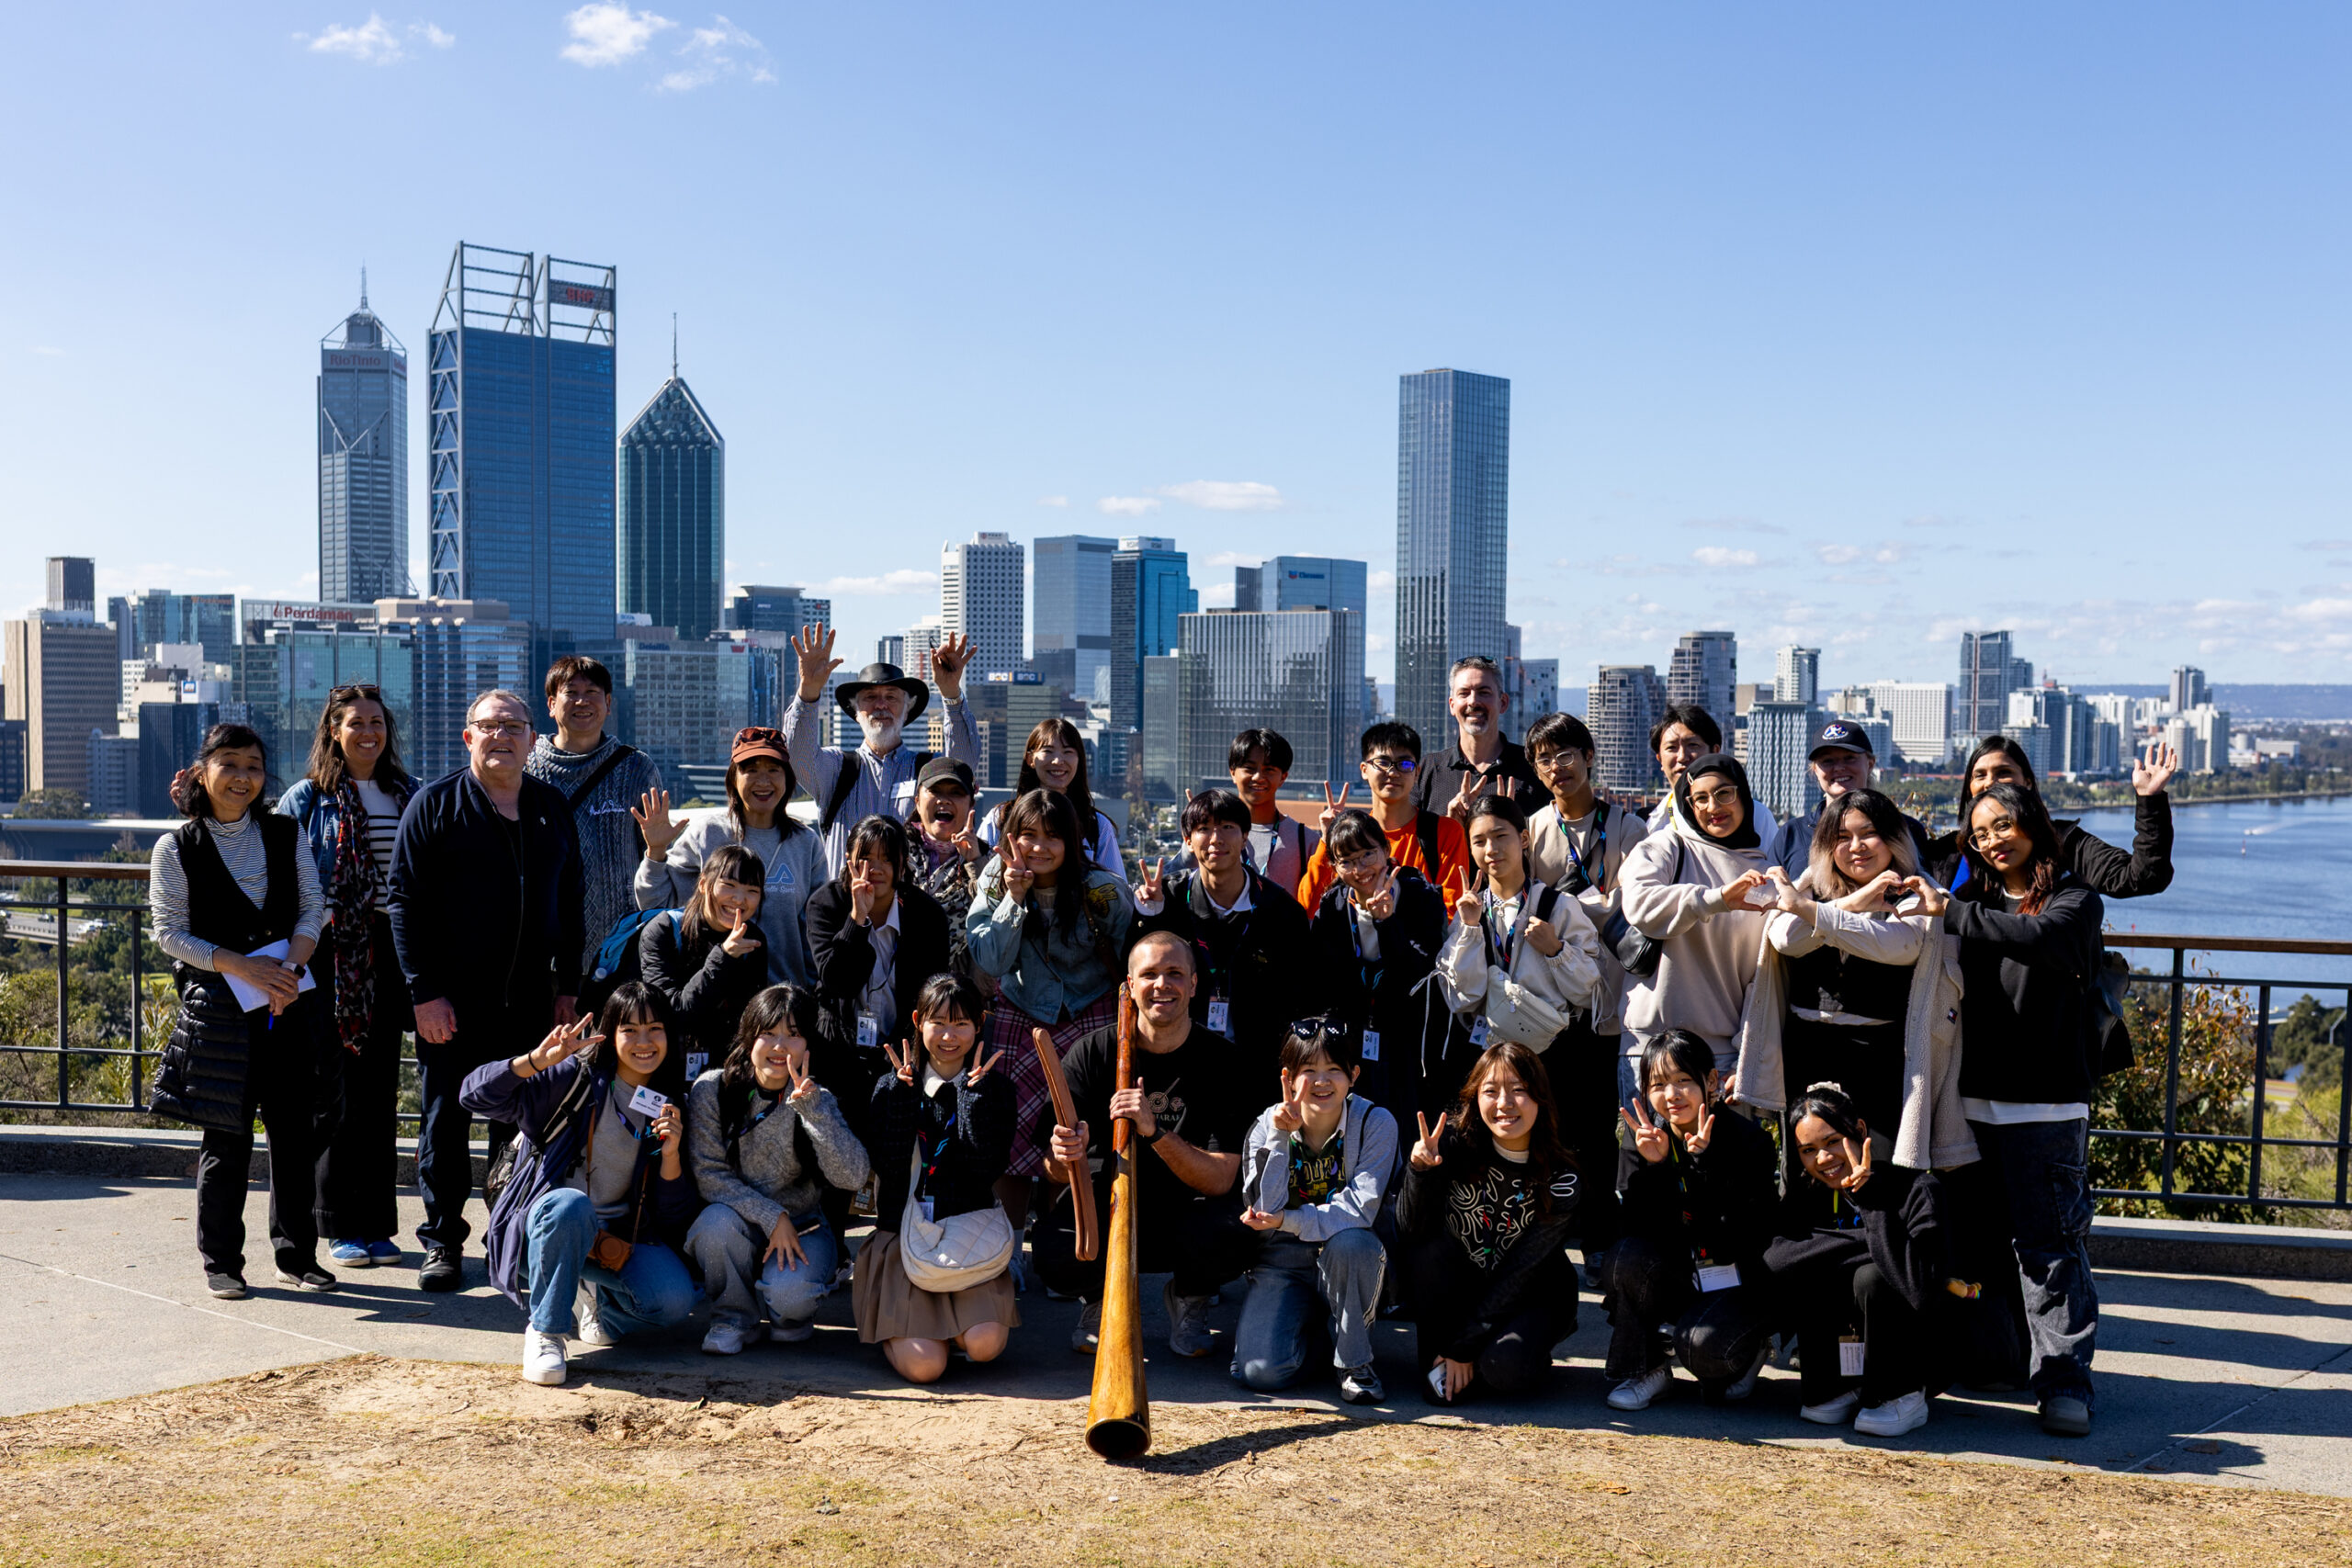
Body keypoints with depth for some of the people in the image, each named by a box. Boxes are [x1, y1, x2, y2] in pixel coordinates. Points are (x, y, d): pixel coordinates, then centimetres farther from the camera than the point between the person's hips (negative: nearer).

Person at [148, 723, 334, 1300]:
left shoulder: (286, 834, 9)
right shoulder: (176, 848, 1)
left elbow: (314, 907, 5)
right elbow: (171, 933, -3)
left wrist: (288, 968, -12)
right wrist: (243, 967, -15)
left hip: (288, 998, 3)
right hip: (217, 1005, -2)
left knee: (295, 1130, 4)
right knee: (226, 1137, 1)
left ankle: (296, 1256, 16)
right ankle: (221, 1262, 14)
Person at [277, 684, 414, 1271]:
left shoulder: (409, 796, 10)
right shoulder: (306, 800, 1)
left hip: (391, 952, 3)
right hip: (332, 955, -3)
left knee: (381, 1090, 9)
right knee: (337, 1094, 2)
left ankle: (377, 1223, 16)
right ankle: (341, 1227, 11)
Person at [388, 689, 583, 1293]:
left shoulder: (552, 807, 11)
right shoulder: (435, 804, -1)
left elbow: (569, 901, 15)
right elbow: (406, 901, -5)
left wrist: (568, 988, 9)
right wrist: (425, 992, -12)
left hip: (530, 1000, 3)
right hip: (452, 1001, -3)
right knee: (446, 1121, 5)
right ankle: (443, 1242, 17)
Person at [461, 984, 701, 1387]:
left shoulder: (671, 1108, 5)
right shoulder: (577, 1078, -6)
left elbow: (674, 1218, 1)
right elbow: (476, 1096, -17)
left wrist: (671, 1153, -16)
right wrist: (539, 1059, -31)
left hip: (623, 1237, 3)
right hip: (548, 1225, -3)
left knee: (674, 1302, -25)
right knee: (569, 1204, -39)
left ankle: (599, 1299, 11)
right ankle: (546, 1331, -18)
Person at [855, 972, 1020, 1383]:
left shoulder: (995, 1087, 4)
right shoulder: (892, 1086, 6)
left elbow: (986, 1171, -11)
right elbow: (889, 1172, -9)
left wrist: (973, 1091, -13)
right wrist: (903, 1093, -13)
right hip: (904, 1237, 0)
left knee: (985, 1345, -25)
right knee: (923, 1366, -19)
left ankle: (951, 1326, 10)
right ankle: (896, 1326, 16)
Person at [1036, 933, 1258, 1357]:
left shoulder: (1221, 1060, -9)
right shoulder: (1092, 1053, -7)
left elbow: (1220, 1180, -17)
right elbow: (1054, 1171, -8)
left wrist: (1155, 1132, -32)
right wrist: (1065, 1157, -34)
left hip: (1187, 1212, 0)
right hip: (1107, 1206, 0)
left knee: (1231, 1239, -33)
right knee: (1053, 1252, -31)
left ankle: (1188, 1297, 5)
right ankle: (1099, 1296, 8)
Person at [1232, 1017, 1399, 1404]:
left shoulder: (1375, 1123, -11)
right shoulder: (1268, 1125, -6)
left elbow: (1360, 1210, -19)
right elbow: (1265, 1211, -16)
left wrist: (1287, 1221, -25)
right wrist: (1279, 1137, -25)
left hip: (1350, 1265, -1)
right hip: (1284, 1262, 1)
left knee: (1349, 1243, -37)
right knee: (1260, 1372, -22)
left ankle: (1355, 1361, -11)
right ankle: (1307, 1325, 14)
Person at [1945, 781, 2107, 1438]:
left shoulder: (2075, 900, 1)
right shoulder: (1973, 897, 14)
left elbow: (2038, 939, -21)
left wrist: (1949, 914, -22)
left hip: (2047, 1101, -4)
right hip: (1977, 1095, 4)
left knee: (2049, 1241, -5)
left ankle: (2065, 1377, 2)